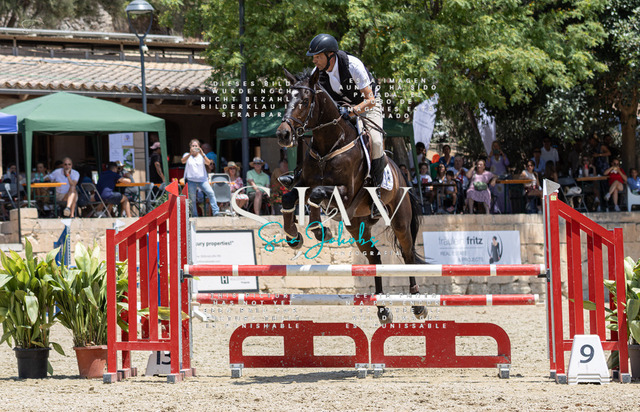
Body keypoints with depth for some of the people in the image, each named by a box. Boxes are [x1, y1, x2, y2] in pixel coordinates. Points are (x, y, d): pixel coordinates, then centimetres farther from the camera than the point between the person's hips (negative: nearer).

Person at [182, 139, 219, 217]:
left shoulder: (202, 155, 9)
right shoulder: (187, 155, 6)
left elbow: (208, 163, -8)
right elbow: (183, 161, -16)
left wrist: (202, 154, -24)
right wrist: (190, 153, -32)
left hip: (202, 179, 0)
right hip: (191, 180, 0)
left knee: (211, 193, -16)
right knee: (192, 199, -1)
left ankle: (216, 212, -16)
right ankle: (195, 216, 8)